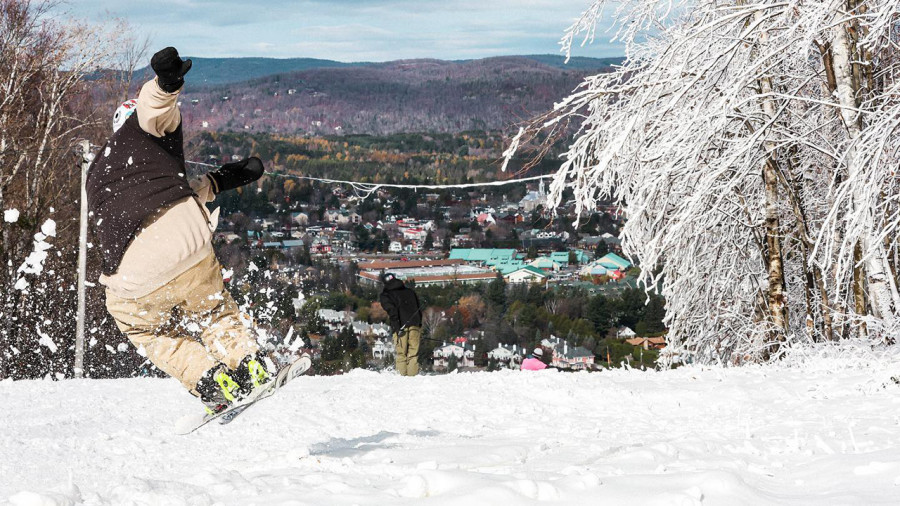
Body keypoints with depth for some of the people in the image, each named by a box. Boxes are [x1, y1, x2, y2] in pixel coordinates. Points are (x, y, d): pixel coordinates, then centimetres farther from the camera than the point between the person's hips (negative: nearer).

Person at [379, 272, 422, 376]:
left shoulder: (385, 295, 7)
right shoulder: (410, 291, 22)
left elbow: (391, 310, -9)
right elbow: (419, 309, 21)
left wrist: (396, 326, -13)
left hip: (401, 326, -3)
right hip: (415, 325, 3)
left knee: (401, 354, 0)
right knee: (413, 354, 3)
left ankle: (402, 375, -9)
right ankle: (413, 375, -4)